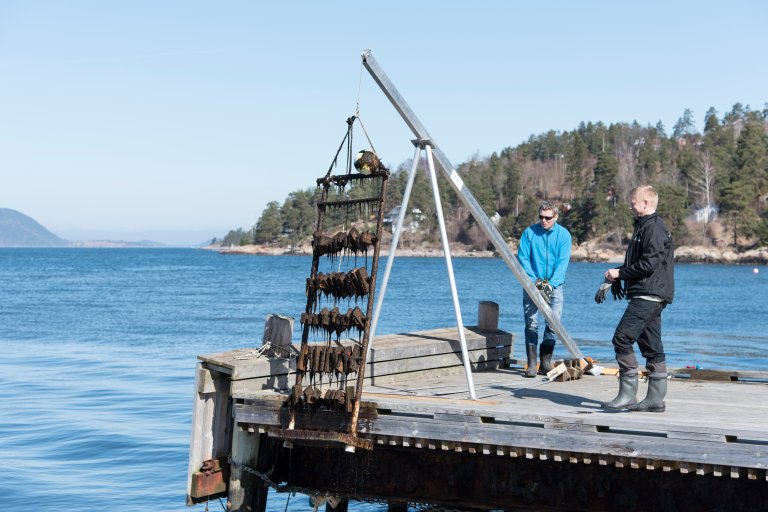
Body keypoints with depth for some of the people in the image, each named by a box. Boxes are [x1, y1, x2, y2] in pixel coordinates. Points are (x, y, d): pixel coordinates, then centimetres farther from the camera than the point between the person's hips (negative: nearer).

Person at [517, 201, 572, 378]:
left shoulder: (563, 234, -1)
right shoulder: (529, 232, -1)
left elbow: (563, 262, -7)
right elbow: (522, 258, -3)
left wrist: (551, 283, -19)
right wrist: (534, 280, -14)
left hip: (554, 285, 1)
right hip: (532, 284, -1)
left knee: (553, 324, -1)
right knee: (531, 324, -7)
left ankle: (546, 364, 7)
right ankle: (531, 365, -6)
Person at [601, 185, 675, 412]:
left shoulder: (654, 227, -12)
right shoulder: (645, 226, 20)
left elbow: (649, 264, -20)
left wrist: (620, 272, -11)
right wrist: (617, 276, 10)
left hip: (648, 295, -11)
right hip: (648, 295, 11)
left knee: (622, 338, -13)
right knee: (651, 346, 9)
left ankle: (627, 395, -12)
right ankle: (655, 398, 12)